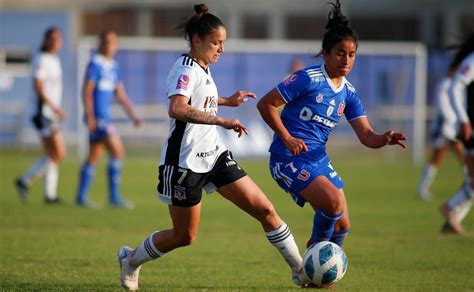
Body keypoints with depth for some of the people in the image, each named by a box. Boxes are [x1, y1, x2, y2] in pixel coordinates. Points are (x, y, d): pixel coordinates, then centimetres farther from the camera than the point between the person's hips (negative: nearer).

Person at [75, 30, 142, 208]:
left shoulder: (114, 67, 15)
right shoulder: (95, 64, -9)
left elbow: (121, 94, 17)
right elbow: (87, 91, -14)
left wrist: (133, 115, 11)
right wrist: (90, 116, -20)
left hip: (105, 117, 9)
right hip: (97, 118, -9)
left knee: (94, 157, 10)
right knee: (117, 152, -13)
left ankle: (81, 197, 14)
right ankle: (114, 197, -11)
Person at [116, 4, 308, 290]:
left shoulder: (203, 68, 11)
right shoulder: (186, 69, -17)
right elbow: (177, 109, -36)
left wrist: (228, 101, 30)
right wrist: (222, 121, -38)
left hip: (213, 155, 8)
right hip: (186, 161, -8)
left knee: (265, 209, -1)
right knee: (184, 236, 5)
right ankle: (130, 259, 30)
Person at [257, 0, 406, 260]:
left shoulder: (348, 93, 8)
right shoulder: (308, 79, -14)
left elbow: (366, 136, 3)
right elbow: (265, 104, -12)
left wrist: (385, 139, -19)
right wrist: (287, 138, -17)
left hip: (319, 160, 8)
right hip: (289, 160, -8)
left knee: (342, 225, 5)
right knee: (334, 202, -26)